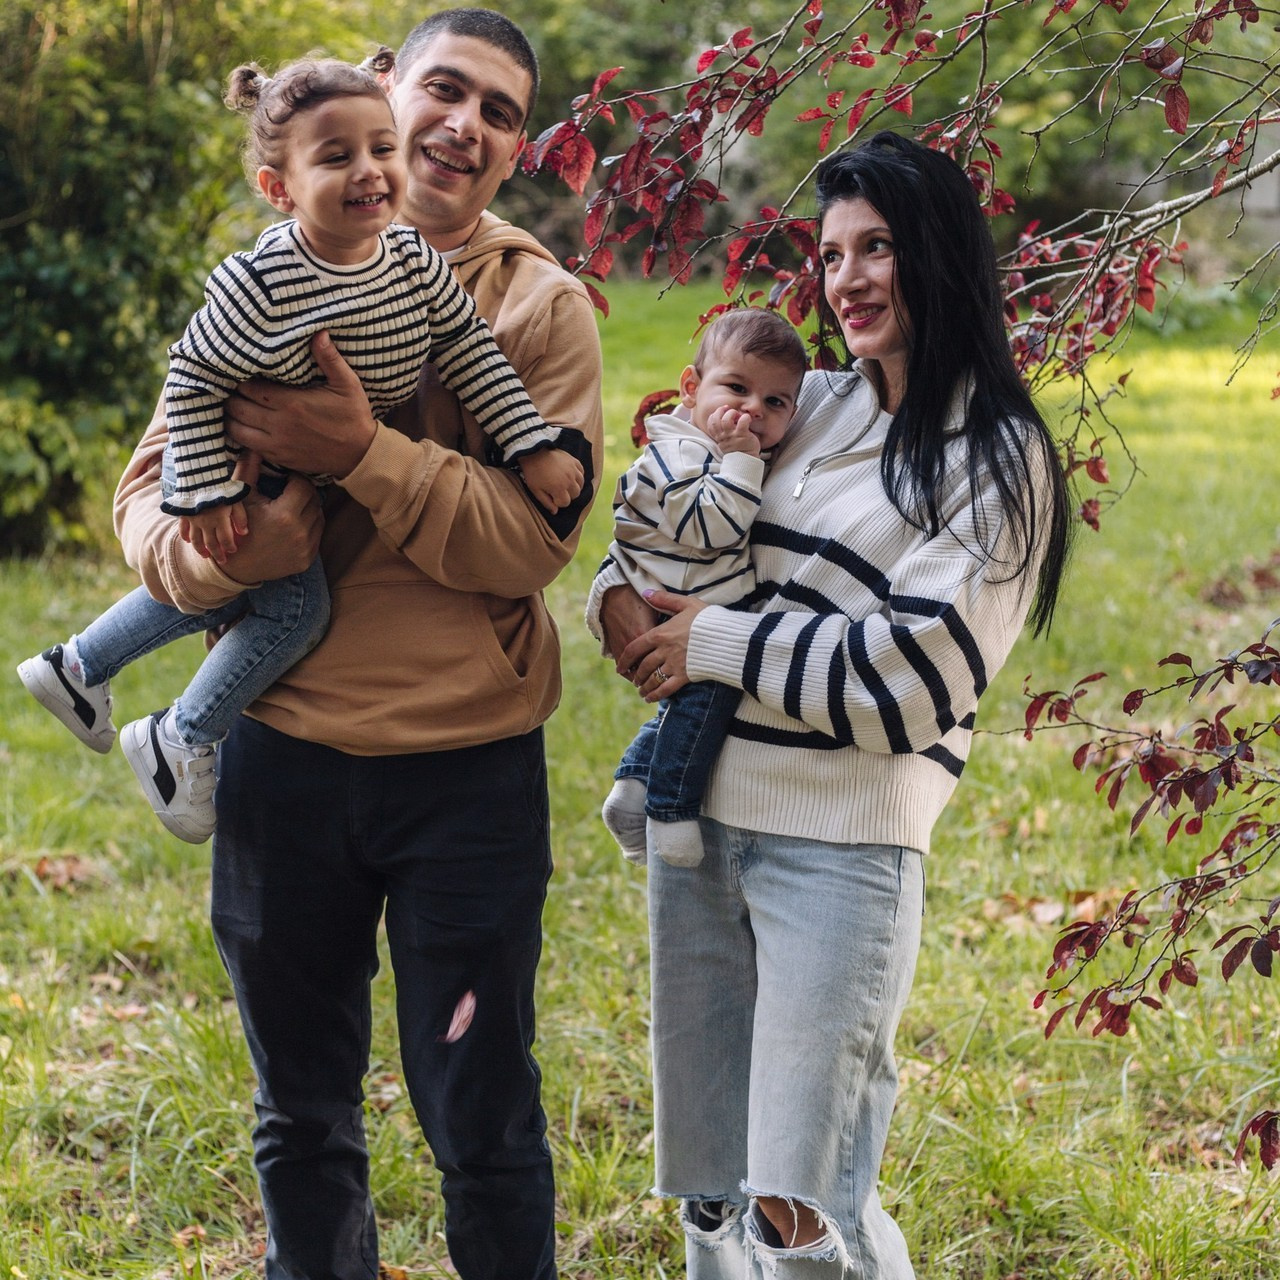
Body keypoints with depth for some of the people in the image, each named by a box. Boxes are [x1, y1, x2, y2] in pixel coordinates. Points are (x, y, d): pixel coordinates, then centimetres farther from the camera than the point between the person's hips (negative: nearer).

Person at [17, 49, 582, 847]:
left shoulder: (415, 262, -18)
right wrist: (207, 493, -26)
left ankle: (80, 666, 45)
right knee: (295, 604, -12)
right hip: (240, 466, -7)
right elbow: (193, 378, -26)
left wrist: (534, 446, -12)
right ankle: (181, 742, 9)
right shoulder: (261, 284, -35)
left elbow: (472, 353, -9)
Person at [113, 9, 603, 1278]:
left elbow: (532, 537, -13)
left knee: (482, 1131, 7)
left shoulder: (541, 304, -1)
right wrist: (220, 546, -21)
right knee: (301, 1123, 17)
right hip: (282, 750, 2)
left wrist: (363, 453, -24)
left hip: (466, 767, -2)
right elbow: (150, 488, 1)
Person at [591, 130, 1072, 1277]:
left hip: (841, 847, -6)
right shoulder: (807, 409, 12)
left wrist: (718, 644, -10)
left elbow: (912, 677, -15)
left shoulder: (998, 459, -6)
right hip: (699, 816, 6)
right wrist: (619, 593, 2)